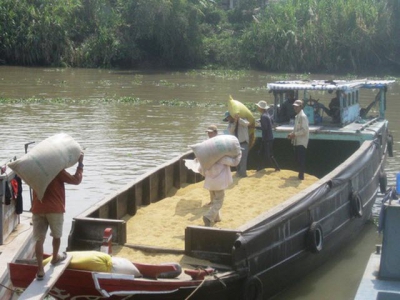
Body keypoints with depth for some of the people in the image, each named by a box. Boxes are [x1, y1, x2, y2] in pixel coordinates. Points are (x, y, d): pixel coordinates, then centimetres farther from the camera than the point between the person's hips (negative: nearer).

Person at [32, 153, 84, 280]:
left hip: (37, 209, 4)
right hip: (55, 209, -4)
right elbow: (76, 180, -8)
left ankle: (40, 269, -4)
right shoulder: (57, 170, -9)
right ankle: (55, 257, 41)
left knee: (39, 239, 1)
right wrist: (80, 164, 0)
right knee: (57, 235, 21)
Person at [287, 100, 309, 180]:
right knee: (297, 158, 16)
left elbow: (304, 130, -23)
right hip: (297, 141, 9)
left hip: (302, 142, -9)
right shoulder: (297, 116, 13)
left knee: (301, 159, -4)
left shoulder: (303, 116, -17)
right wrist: (292, 133, 7)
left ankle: (301, 175, 2)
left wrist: (294, 134, -20)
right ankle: (300, 173, 28)